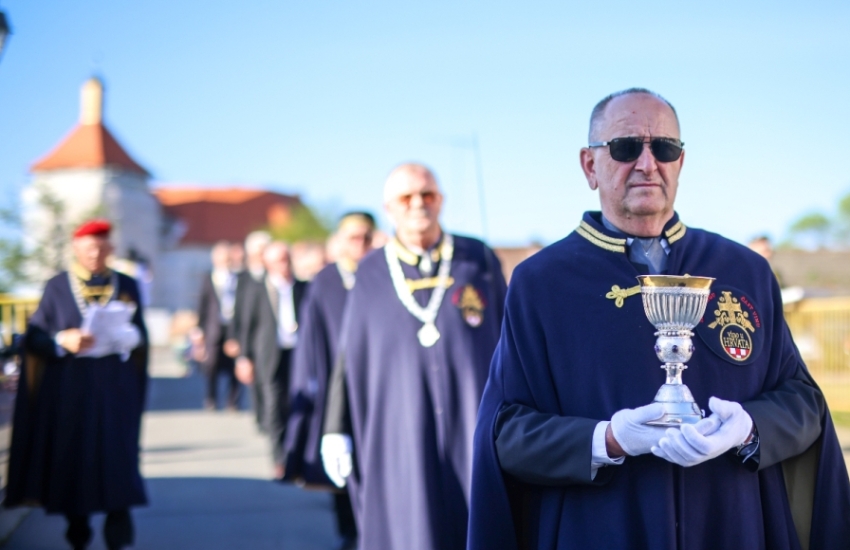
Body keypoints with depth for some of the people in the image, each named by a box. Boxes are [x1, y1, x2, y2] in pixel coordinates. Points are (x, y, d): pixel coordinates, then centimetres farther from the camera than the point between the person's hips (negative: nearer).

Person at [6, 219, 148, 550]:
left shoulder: (127, 287, 9)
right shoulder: (57, 287, 4)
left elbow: (141, 336, 10)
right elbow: (35, 337, 1)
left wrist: (126, 338, -13)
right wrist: (64, 340, -18)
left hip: (114, 389, 1)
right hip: (69, 390, 0)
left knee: (117, 457, -7)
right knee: (71, 457, 2)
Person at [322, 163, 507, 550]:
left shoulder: (480, 261, 5)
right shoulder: (370, 274, 5)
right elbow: (349, 356, 7)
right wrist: (336, 430, 3)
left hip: (474, 428, 0)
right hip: (400, 437, 0)